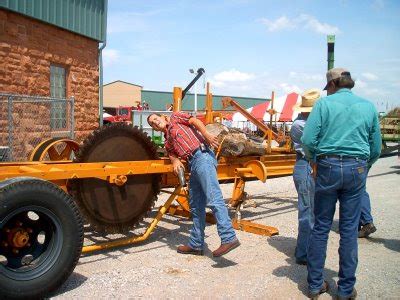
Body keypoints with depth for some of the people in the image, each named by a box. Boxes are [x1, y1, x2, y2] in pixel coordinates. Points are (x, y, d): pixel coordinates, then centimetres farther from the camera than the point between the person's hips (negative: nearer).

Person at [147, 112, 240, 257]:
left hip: (202, 155, -9)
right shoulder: (167, 141, 30)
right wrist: (175, 160, -8)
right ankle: (196, 244, 19)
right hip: (193, 165, 9)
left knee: (213, 199, -20)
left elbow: (195, 121, 1)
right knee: (196, 207, 11)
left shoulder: (175, 117, 13)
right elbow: (172, 153, 16)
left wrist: (206, 134, -16)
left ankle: (229, 238, -26)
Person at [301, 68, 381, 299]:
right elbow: (376, 149, 9)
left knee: (321, 227, 8)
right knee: (349, 230, 8)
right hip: (356, 169, 2)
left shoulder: (324, 103, 0)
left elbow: (308, 140, -9)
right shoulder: (368, 106, 8)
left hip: (328, 167, -1)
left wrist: (314, 158, 10)